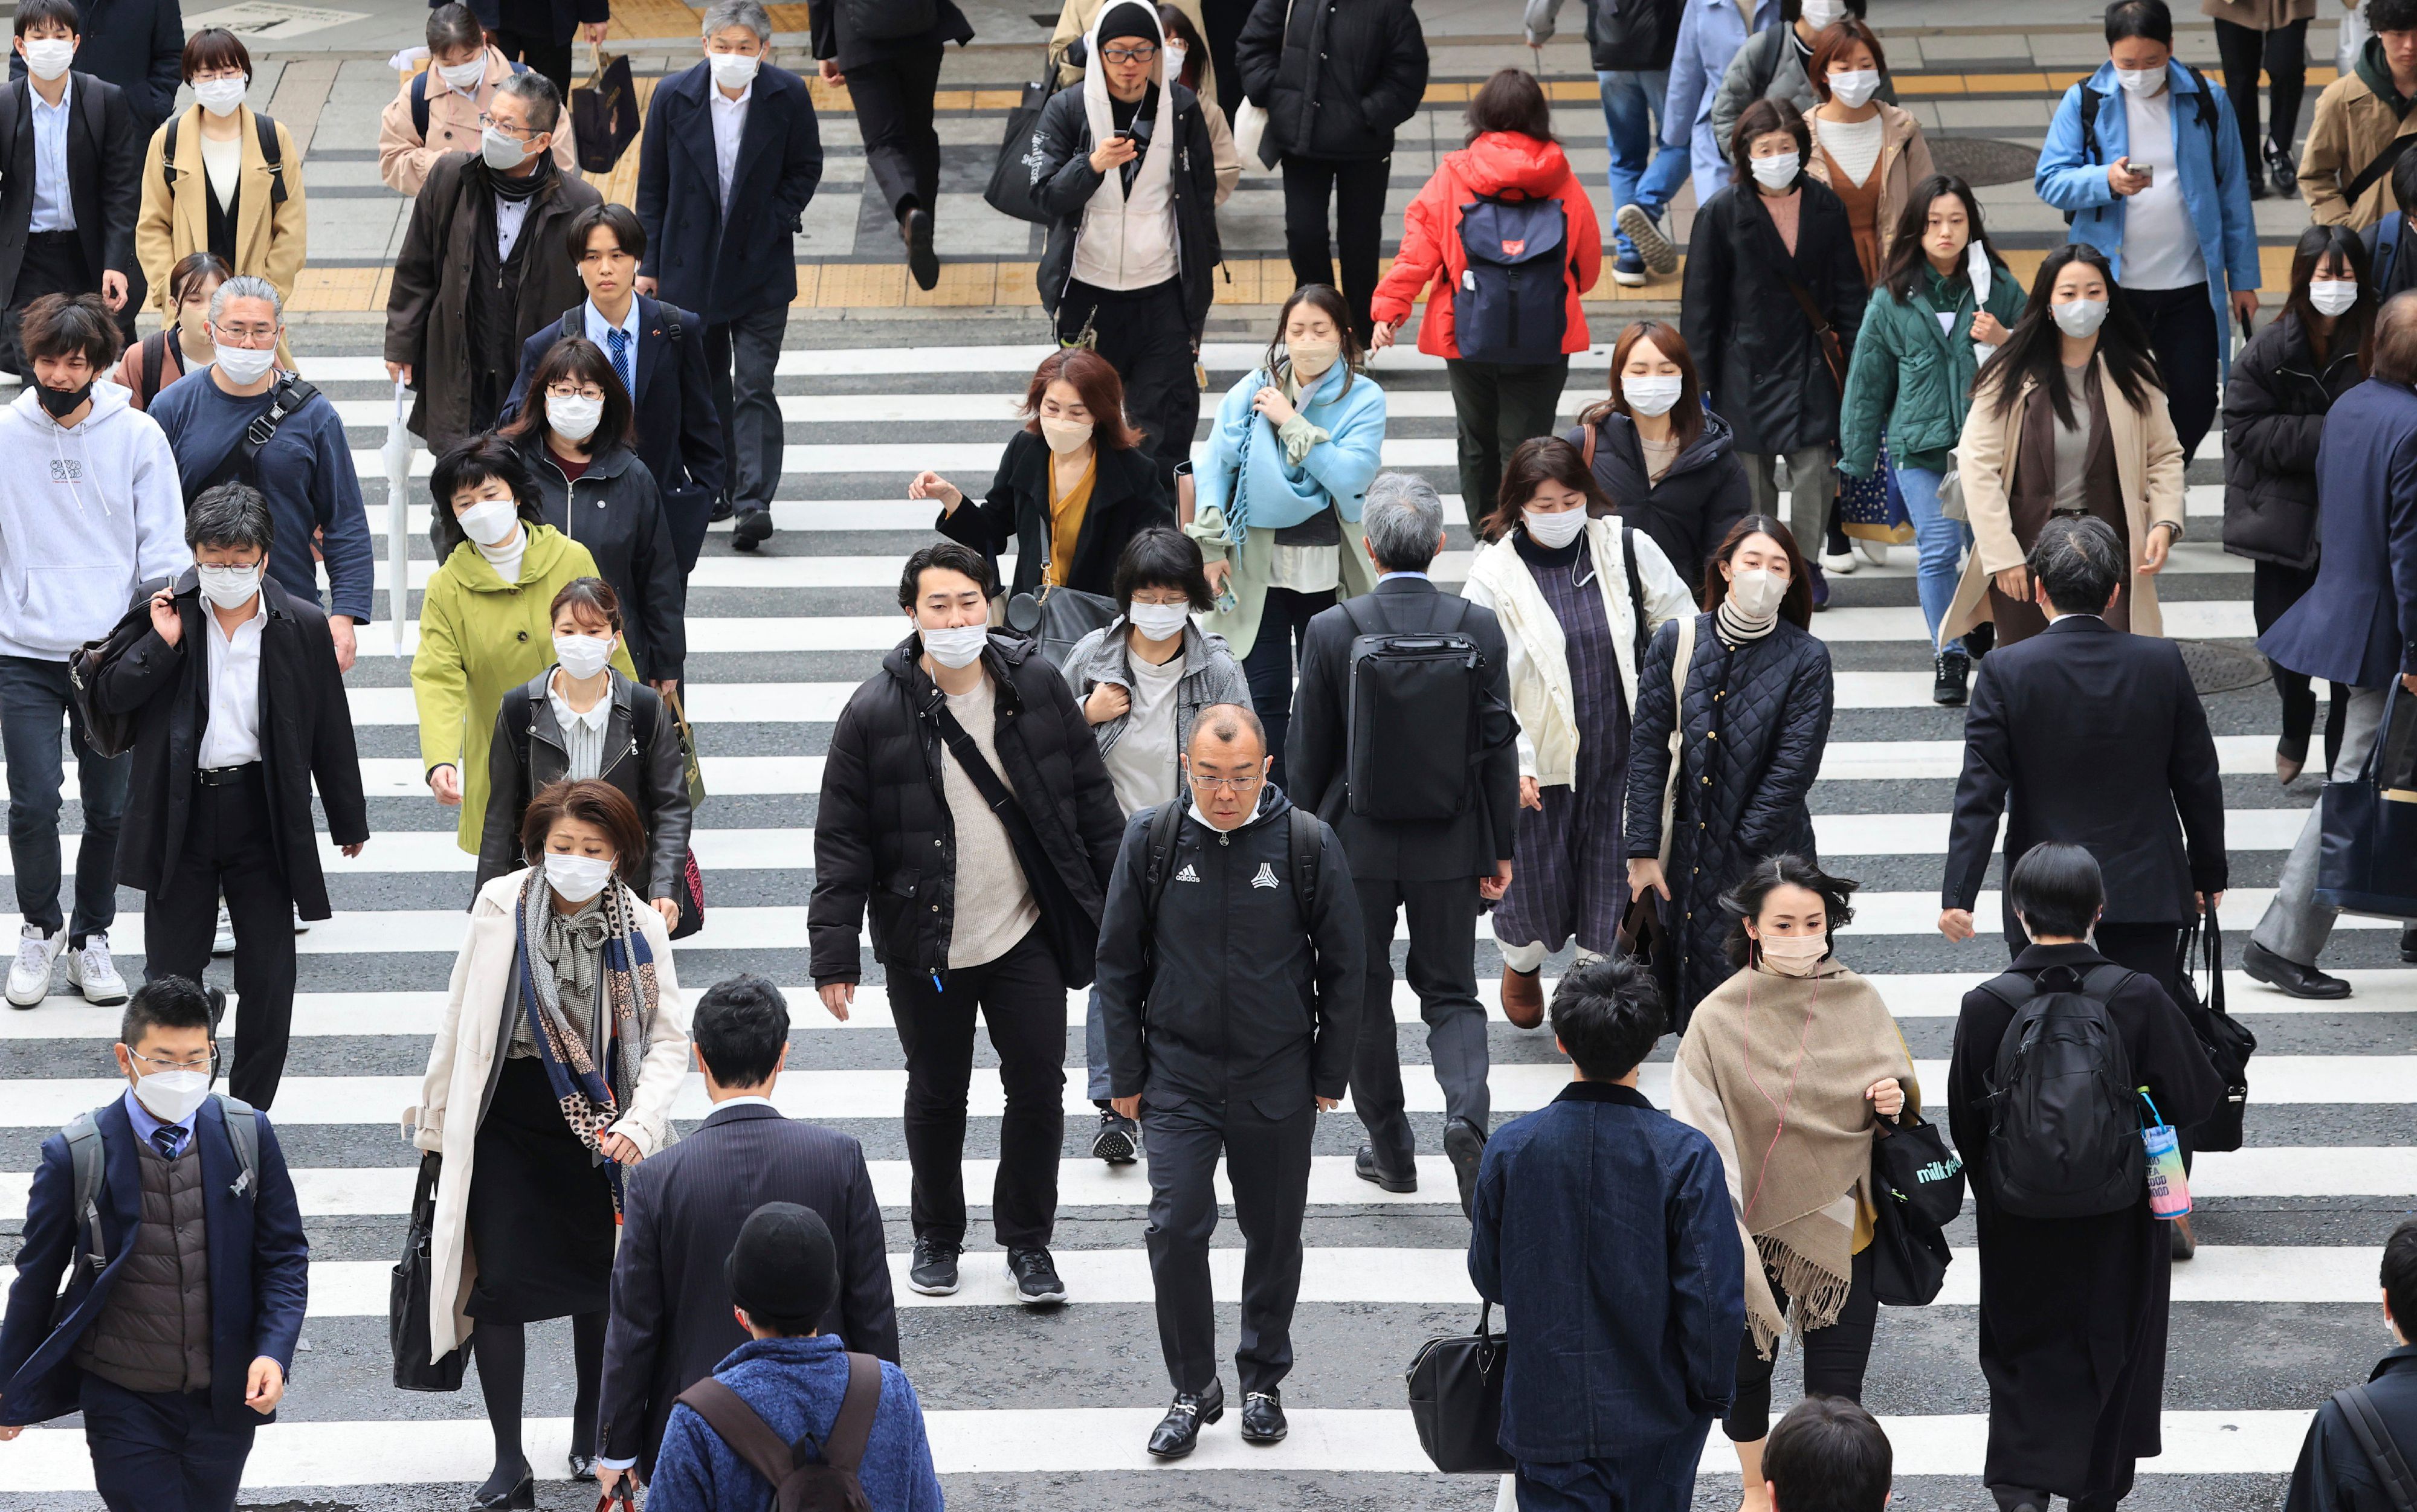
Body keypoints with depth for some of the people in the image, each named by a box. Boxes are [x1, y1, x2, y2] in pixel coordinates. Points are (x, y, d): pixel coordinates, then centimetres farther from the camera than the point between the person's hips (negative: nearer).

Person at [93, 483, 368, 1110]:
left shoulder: (303, 625, -2)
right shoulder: (166, 613, -1)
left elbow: (331, 730, 5)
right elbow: (108, 696, -4)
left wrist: (349, 821, 11)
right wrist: (162, 644, -17)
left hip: (263, 815, 0)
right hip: (181, 813, 0)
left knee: (268, 977, 4)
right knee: (170, 973, 7)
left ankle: (251, 1113, 17)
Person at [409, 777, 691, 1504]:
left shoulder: (639, 931, -7)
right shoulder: (500, 908, -8)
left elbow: (669, 1040, -6)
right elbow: (460, 1022, 1)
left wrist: (637, 1124, -21)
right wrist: (435, 1118, 7)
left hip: (595, 1122, 1)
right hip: (505, 1121, -1)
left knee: (597, 1281, 12)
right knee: (500, 1284, -6)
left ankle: (590, 1436, 34)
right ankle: (508, 1462, 4)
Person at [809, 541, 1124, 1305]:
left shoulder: (1036, 685, -3)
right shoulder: (875, 713, -10)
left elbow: (1092, 799, 7)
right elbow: (842, 841, -7)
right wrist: (834, 955, -10)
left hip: (1028, 934, 1)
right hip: (926, 949, -1)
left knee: (1039, 1086, 4)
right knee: (935, 1095, 12)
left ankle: (1027, 1241, 21)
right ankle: (936, 1236, 31)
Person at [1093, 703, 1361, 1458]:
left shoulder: (1308, 843, -7)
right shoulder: (1151, 839, -5)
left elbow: (1344, 967, 3)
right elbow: (1118, 964, 4)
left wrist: (1330, 1076, 4)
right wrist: (1125, 1077, 4)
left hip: (1278, 1081, 0)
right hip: (1179, 1073, 0)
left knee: (1274, 1234, 10)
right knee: (1175, 1227, -9)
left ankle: (1263, 1381, 28)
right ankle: (1194, 1389, 5)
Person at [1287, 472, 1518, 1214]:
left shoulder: (1331, 631, -13)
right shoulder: (1479, 627, -9)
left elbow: (1308, 753, -5)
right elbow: (1499, 744, -3)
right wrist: (1502, 849, 7)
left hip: (1356, 844, -1)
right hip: (1449, 846, 1)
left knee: (1364, 993, 15)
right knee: (1451, 992, 12)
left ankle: (1390, 1147, 22)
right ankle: (1466, 1114, -13)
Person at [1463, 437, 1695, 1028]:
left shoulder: (1626, 548, -5)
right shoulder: (1494, 574, -11)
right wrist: (1514, 761, -18)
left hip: (1620, 757, 2)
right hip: (1541, 760, -2)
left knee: (1611, 875, 10)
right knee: (1537, 876, 10)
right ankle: (1521, 963, 43)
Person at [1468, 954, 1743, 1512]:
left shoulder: (1509, 1148, -11)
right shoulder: (1685, 1156, -18)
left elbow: (1488, 1278, 1)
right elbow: (1712, 1294, -15)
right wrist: (1714, 1390, 1)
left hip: (1546, 1409, 1)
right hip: (1655, 1402, -1)